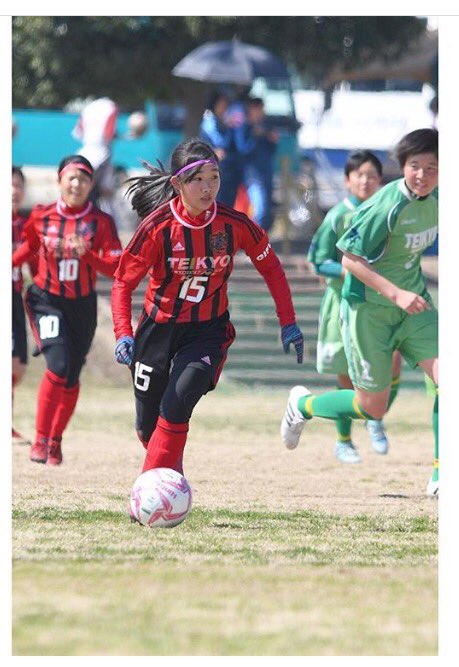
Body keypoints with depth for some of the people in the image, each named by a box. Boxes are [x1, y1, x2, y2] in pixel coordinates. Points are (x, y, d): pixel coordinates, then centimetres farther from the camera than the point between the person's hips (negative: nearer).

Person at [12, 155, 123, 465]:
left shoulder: (101, 222, -7)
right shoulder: (41, 217, -4)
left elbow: (117, 268, -14)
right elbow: (30, 246, 17)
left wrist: (85, 254, -28)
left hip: (83, 305, 1)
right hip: (47, 300, -1)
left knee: (71, 377, 7)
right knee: (58, 366, -20)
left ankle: (56, 440, 28)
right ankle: (41, 438, -9)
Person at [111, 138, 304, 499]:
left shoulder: (234, 224, -14)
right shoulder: (157, 227, -18)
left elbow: (271, 267, 3)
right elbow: (123, 282, -11)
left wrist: (288, 323, 2)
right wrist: (123, 334, -24)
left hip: (208, 330, -1)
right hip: (159, 329, 1)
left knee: (175, 408, -23)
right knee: (147, 424, 8)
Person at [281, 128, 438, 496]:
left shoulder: (436, 201, -3)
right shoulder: (387, 206, -25)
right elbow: (351, 259, -21)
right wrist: (396, 293, -28)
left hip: (413, 302, 6)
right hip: (369, 309, -6)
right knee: (372, 407, 3)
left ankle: (441, 476, -6)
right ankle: (303, 404, 33)